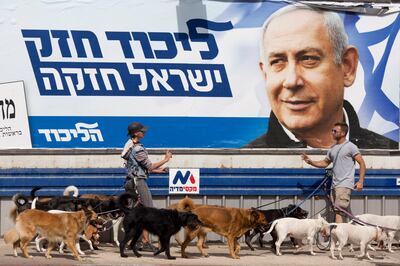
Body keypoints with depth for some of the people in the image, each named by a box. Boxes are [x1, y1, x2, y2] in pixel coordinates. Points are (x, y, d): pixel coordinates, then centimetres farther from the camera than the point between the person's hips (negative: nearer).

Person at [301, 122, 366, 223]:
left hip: (345, 185, -8)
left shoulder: (350, 146, -5)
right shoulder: (333, 148, 17)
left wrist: (360, 181, -13)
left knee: (338, 212, -19)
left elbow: (362, 163, -6)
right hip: (335, 185, 8)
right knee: (336, 211, 7)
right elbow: (325, 163, 25)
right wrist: (311, 162, 9)